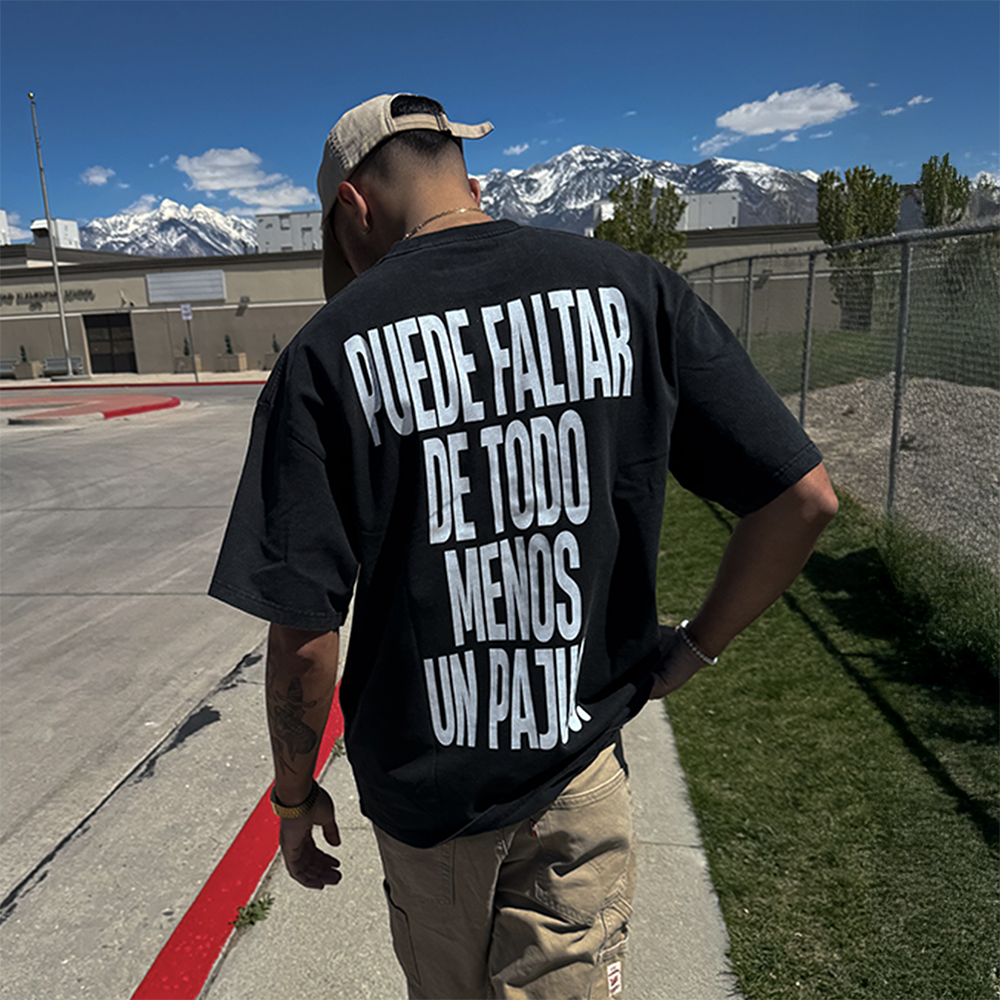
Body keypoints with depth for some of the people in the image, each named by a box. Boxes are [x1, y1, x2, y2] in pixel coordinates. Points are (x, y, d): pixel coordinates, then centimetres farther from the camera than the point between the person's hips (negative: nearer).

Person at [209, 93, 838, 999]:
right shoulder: (630, 289, -7)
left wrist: (295, 794, 4)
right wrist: (693, 650, 4)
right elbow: (805, 498, -7)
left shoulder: (329, 350, -13)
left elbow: (304, 634, -13)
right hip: (582, 764, 0)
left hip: (422, 785, 1)